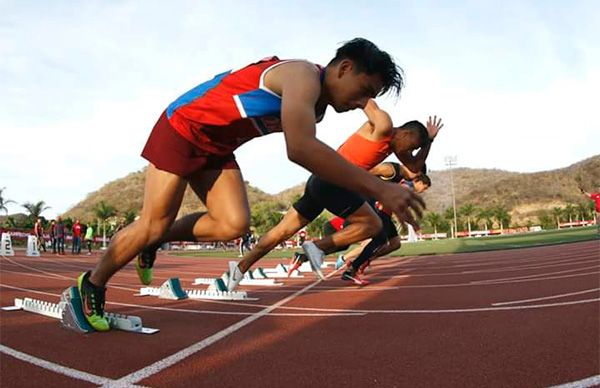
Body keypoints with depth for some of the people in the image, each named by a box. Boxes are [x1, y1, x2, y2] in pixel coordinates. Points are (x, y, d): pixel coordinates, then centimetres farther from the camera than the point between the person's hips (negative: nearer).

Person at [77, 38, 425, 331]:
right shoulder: (303, 76, -29)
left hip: (216, 146, 8)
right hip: (181, 128, -8)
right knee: (154, 225, -4)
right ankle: (92, 284, 21)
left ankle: (153, 242, 15)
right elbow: (300, 148, -47)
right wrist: (378, 188, -48)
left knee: (233, 225, -9)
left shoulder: (316, 103, 2)